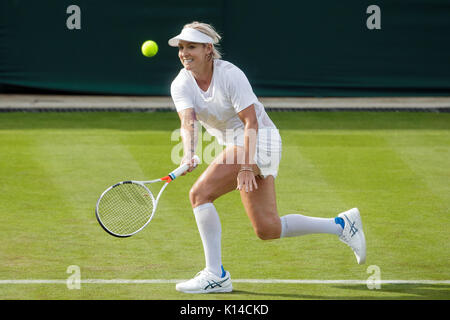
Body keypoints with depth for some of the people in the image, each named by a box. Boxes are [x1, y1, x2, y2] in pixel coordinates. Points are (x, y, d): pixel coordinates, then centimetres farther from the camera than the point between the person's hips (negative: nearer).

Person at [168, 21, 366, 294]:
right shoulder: (181, 85, -2)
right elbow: (188, 122, -18)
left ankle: (215, 275, -19)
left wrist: (246, 166, -31)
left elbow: (251, 122, -21)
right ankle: (342, 225, 18)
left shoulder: (230, 75, -17)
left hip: (259, 139, -7)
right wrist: (188, 154, -39)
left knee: (200, 193, -21)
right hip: (234, 145, 7)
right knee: (267, 229, 5)